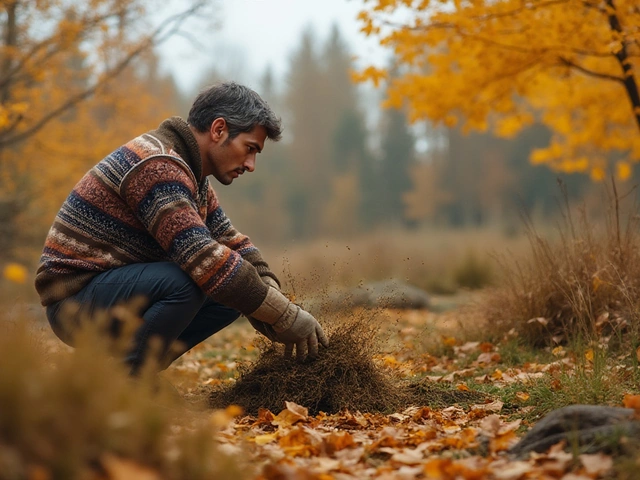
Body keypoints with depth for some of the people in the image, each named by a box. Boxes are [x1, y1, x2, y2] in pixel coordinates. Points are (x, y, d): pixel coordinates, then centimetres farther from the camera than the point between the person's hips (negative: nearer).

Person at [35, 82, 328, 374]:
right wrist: (286, 317, -26)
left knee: (235, 292, 3)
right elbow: (204, 259, -31)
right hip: (74, 298, -10)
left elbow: (230, 241, 12)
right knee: (184, 282, -33)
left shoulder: (191, 174, 11)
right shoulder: (156, 166, -22)